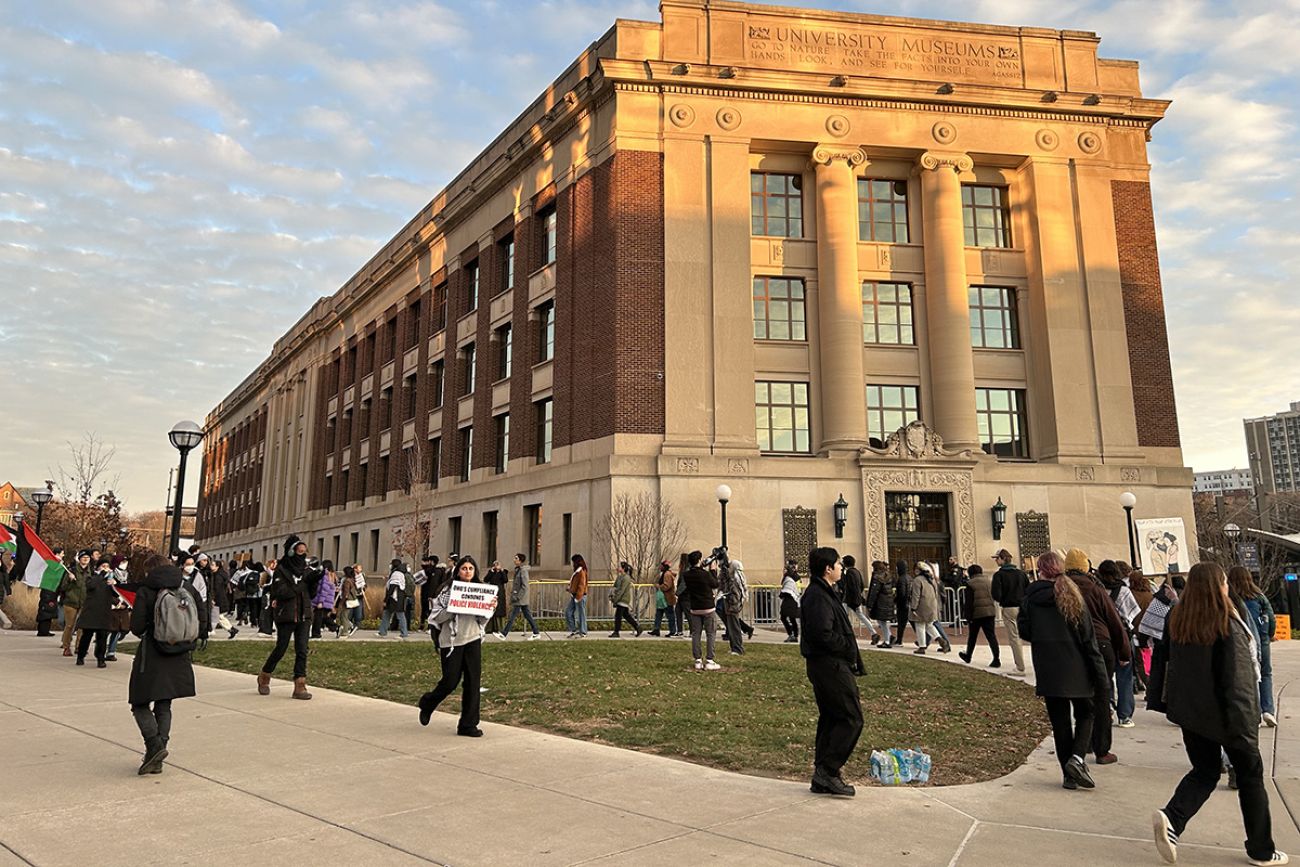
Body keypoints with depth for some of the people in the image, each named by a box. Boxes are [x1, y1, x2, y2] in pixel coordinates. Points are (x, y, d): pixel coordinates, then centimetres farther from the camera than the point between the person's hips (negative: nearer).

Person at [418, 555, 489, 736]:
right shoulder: (448, 590, -6)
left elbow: (482, 620, 10)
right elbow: (436, 617, -8)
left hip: (473, 640, 4)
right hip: (451, 641, -4)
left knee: (473, 682, 1)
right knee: (450, 682, 2)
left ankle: (468, 725, 11)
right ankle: (427, 703, 33)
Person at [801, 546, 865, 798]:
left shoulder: (821, 593, 16)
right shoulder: (819, 596, -17)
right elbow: (824, 635, -24)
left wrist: (850, 654, 11)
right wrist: (850, 648, -11)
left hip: (825, 665, 11)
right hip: (831, 665, -11)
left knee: (830, 718, 13)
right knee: (851, 718, -7)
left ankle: (822, 779, 18)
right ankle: (827, 771, -3)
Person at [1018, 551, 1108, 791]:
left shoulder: (1029, 599, -4)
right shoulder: (1072, 597, -7)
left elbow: (1024, 631, -1)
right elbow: (1088, 638, -7)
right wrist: (1100, 673, -3)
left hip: (1048, 671, 1)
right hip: (1076, 670, -1)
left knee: (1060, 721, 10)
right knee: (1084, 715, 17)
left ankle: (1069, 775, 11)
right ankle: (1077, 756, -5)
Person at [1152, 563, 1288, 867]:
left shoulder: (1178, 621, -2)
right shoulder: (1228, 626, -20)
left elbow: (1167, 661, 8)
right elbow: (1237, 679, -20)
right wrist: (1242, 722, -17)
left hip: (1191, 711, 5)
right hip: (1223, 714, -5)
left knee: (1205, 771, 17)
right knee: (1250, 777, 15)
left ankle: (1171, 818, -7)